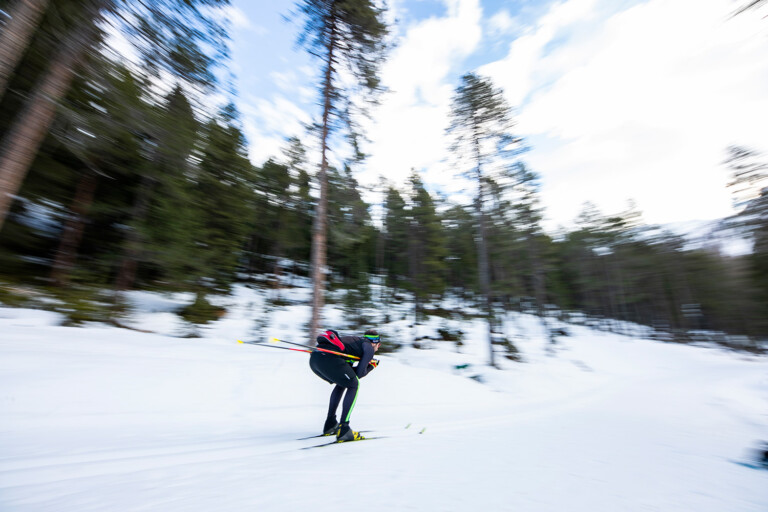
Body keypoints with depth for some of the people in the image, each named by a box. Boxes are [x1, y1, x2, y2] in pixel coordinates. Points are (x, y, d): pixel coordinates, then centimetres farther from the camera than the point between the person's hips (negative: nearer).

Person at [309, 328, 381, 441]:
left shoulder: (356, 340, 34)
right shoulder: (369, 348, 13)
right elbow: (359, 373, 6)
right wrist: (371, 366, 25)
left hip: (313, 358, 9)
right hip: (328, 358, -8)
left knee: (342, 383, 28)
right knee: (353, 385, 11)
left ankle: (330, 425, 31)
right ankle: (343, 429, 4)